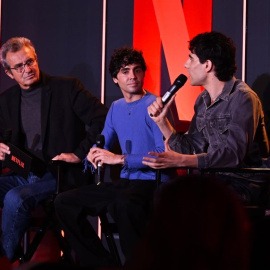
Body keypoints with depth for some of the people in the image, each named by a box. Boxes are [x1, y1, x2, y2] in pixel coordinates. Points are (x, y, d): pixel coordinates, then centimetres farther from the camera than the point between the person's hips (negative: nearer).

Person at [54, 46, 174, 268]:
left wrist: (120, 159, -21)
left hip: (153, 183, -8)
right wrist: (94, 154, -1)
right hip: (126, 182, 8)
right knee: (64, 203, -2)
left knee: (123, 203, -41)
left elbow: (164, 154, -19)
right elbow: (103, 145, 24)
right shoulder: (116, 108, 17)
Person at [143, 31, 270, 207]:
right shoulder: (203, 100, 14)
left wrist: (180, 161, -35)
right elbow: (190, 150, 14)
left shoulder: (242, 98, -13)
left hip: (245, 184, -8)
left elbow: (233, 154, -26)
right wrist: (162, 121, 5)